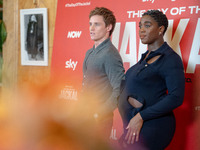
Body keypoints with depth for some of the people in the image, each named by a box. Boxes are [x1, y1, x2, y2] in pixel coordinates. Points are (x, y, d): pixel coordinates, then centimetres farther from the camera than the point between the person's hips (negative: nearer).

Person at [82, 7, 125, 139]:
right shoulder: (90, 53, 13)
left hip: (99, 118, -8)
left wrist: (99, 114, -19)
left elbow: (120, 90, -22)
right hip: (85, 114, 8)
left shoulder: (110, 55, -16)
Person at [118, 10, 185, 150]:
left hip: (151, 127, -8)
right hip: (132, 123, 8)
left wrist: (140, 116, -20)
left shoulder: (170, 58, -12)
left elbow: (176, 97, -21)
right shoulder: (146, 56, 15)